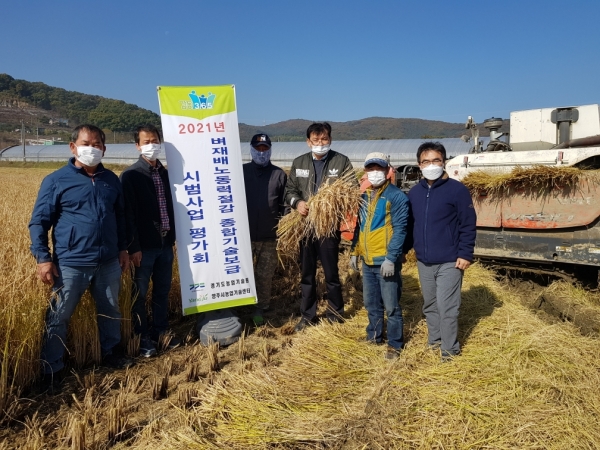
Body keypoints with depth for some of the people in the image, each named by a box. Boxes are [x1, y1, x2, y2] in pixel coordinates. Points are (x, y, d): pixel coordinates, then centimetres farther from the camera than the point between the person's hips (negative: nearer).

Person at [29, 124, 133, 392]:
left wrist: (123, 249, 15)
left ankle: (111, 352, 37)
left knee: (111, 311, 17)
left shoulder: (111, 180, 8)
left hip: (108, 262, 4)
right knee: (58, 317, 5)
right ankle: (51, 369, 21)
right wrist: (43, 258, -11)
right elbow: (39, 221, -3)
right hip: (70, 264, -4)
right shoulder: (56, 181, -4)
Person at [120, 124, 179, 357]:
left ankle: (161, 330, 30)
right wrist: (133, 247, -15)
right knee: (140, 293, 7)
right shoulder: (131, 175, -7)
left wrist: (173, 237, 9)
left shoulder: (165, 173, 8)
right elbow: (128, 214, -12)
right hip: (144, 245, -5)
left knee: (163, 290, 15)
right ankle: (143, 337, 21)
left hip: (165, 243, 5)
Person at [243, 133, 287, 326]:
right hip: (244, 234, 0)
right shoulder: (241, 171, 2)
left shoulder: (279, 174, 3)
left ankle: (260, 309, 23)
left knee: (265, 275, 9)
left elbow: (284, 204, 3)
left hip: (270, 236, 0)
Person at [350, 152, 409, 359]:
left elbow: (399, 230, -15)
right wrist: (354, 252, 16)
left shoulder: (397, 196, -9)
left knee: (391, 306, 3)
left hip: (386, 261, -7)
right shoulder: (364, 196, 12)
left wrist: (391, 258, -20)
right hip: (367, 261, 7)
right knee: (371, 304, 19)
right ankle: (374, 337, 34)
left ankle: (395, 344, 16)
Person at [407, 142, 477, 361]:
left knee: (446, 307, -2)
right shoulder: (414, 192, 6)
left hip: (449, 261, -5)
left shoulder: (457, 190, -9)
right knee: (430, 305, 17)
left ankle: (449, 350, 14)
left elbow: (468, 225, -9)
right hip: (423, 261, 5)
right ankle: (434, 341, 33)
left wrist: (465, 254, -13)